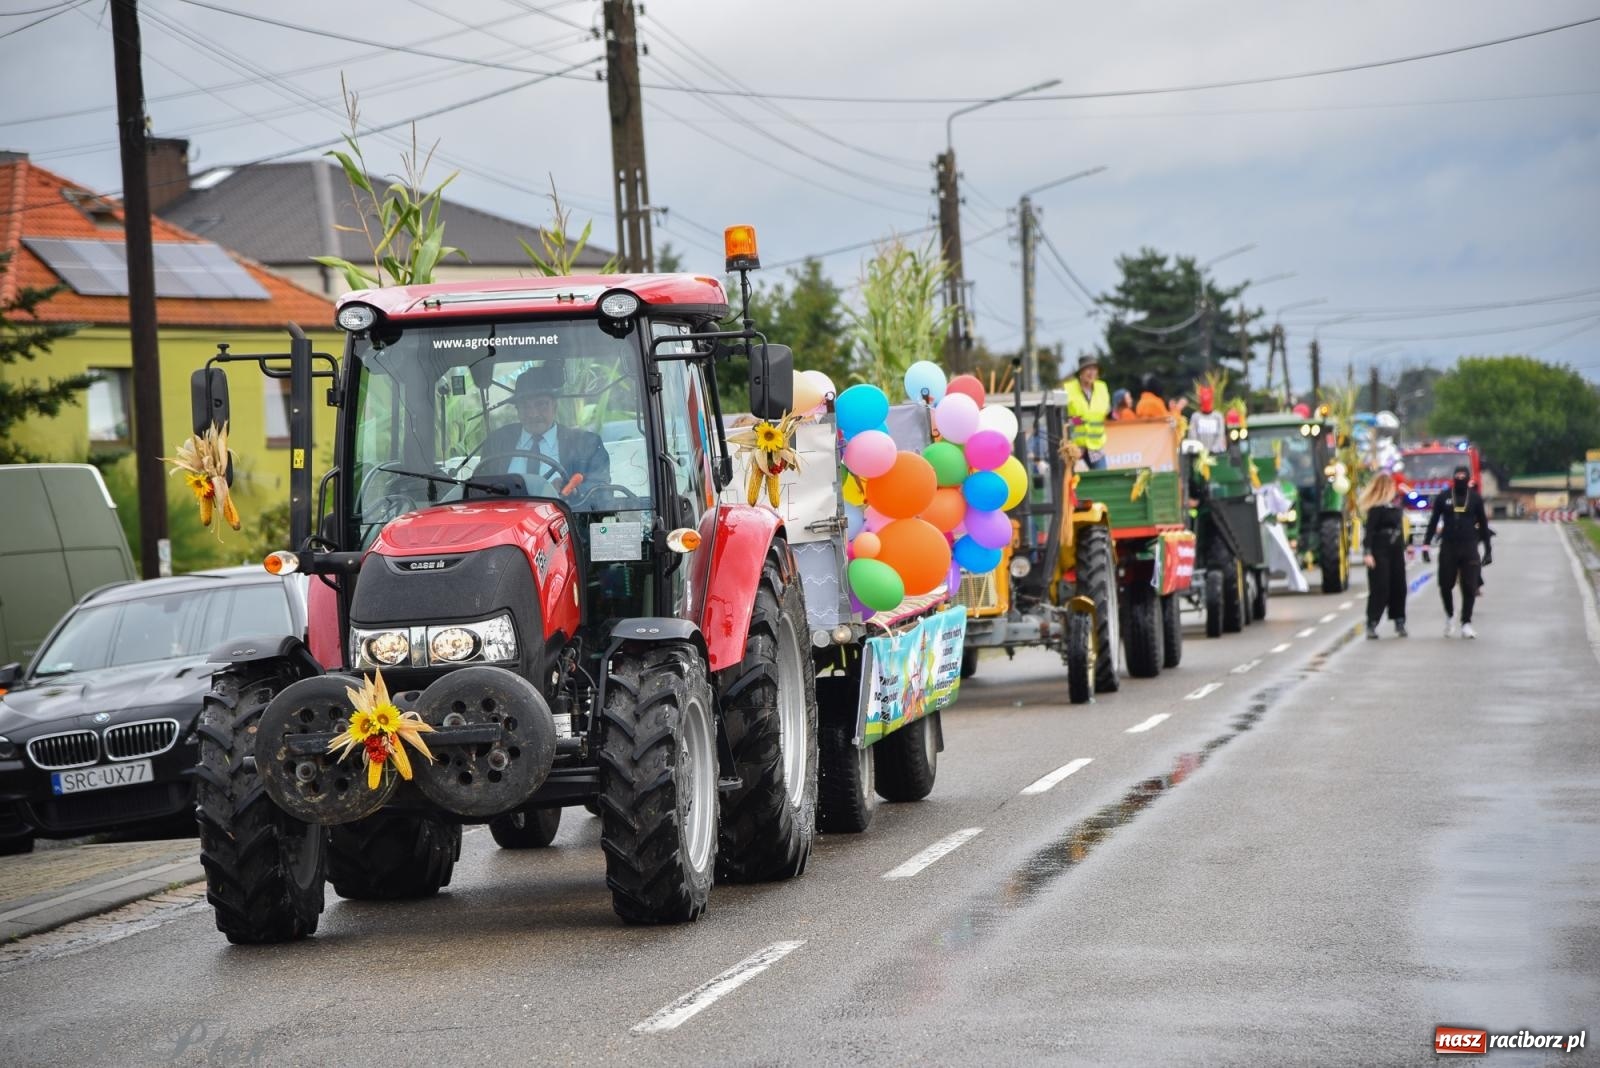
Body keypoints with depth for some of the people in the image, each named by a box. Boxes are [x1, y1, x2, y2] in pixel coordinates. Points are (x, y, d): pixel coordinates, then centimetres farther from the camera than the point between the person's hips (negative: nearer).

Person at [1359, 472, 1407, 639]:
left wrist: (1404, 546, 22)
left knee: (1398, 587, 7)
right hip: (1380, 552, -7)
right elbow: (1369, 530, -16)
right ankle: (1371, 625, -3)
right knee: (1379, 589, -7)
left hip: (1396, 551, 7)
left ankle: (1399, 623, 14)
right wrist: (1368, 552, -22)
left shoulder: (1395, 505, 11)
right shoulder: (1376, 507, -12)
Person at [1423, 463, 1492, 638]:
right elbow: (1433, 521, 7)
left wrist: (1488, 550, 8)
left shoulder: (1475, 498, 5)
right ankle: (1449, 616, 26)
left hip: (1469, 547, 0)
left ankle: (1466, 623, 4)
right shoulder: (1443, 497, 4)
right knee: (1445, 586, 2)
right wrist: (1426, 543, -2)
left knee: (1469, 587, -3)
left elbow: (1483, 524, 10)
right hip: (1448, 547, 0)